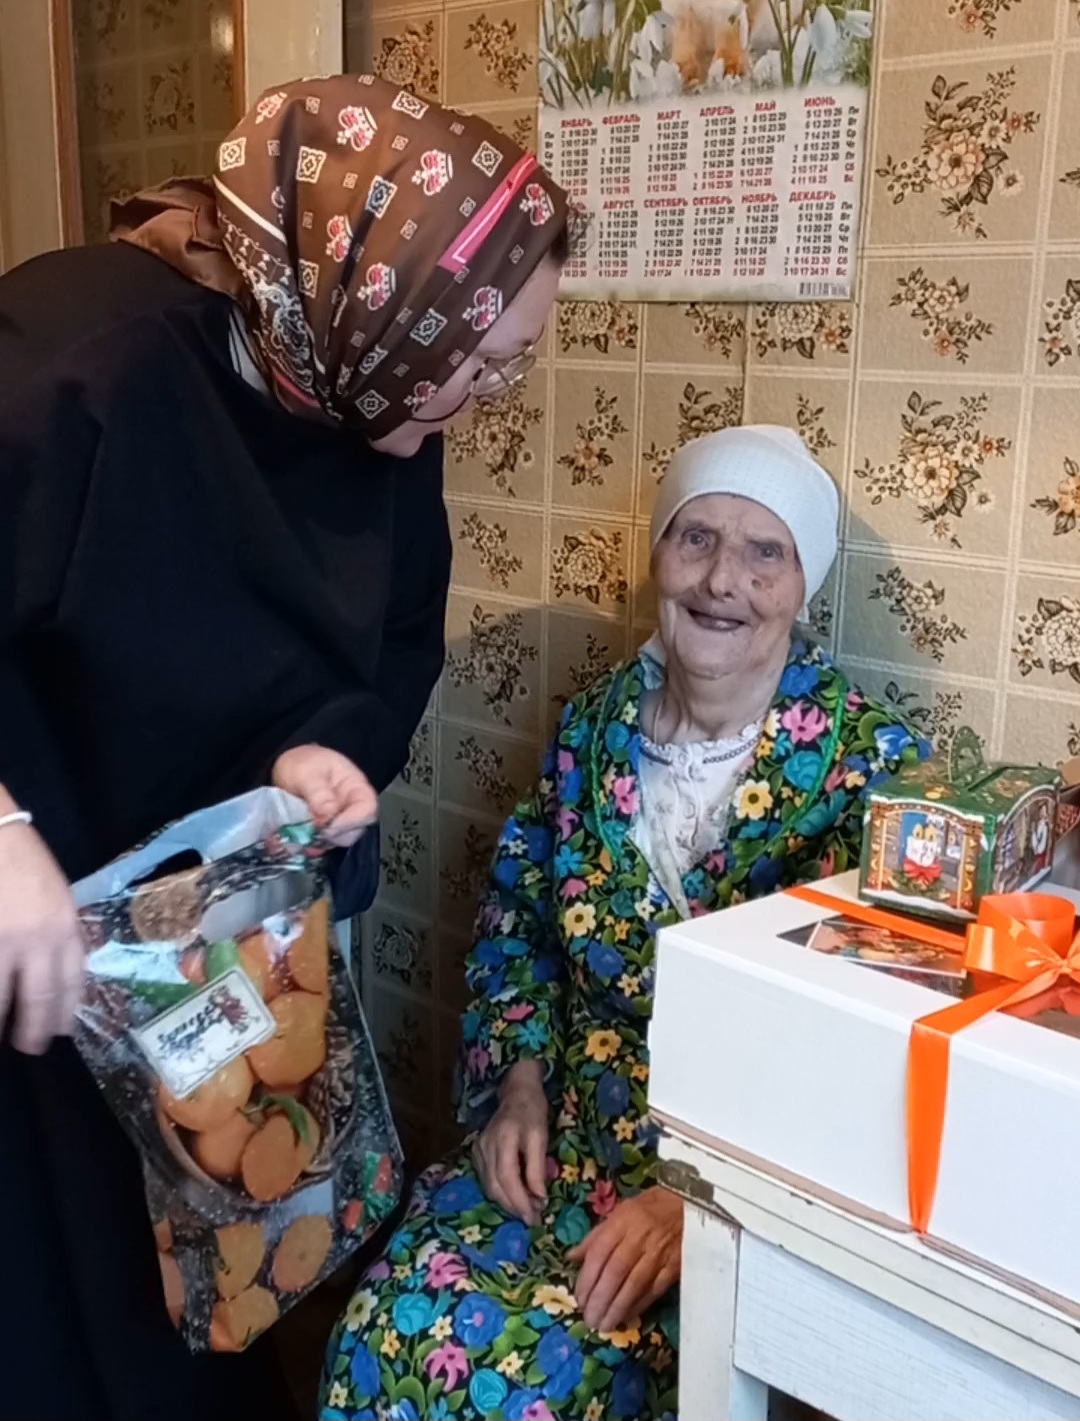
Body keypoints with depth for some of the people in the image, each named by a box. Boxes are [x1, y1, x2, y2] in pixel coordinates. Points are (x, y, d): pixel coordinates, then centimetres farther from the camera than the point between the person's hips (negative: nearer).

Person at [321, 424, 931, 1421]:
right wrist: (519, 1082, -1)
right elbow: (514, 919, 13)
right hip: (570, 1126, 4)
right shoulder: (599, 722, 2)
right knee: (392, 1327, -15)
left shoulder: (870, 762, -11)